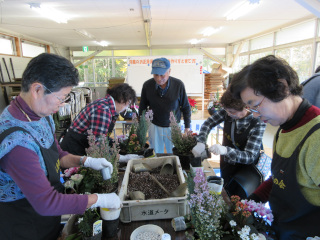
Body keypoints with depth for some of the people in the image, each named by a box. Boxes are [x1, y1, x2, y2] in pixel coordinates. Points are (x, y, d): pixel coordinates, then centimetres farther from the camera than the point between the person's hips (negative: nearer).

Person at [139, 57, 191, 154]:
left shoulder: (178, 85, -17)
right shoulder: (147, 85, -13)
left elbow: (186, 107, -4)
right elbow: (142, 108, 2)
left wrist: (187, 126, -1)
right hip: (154, 126, 1)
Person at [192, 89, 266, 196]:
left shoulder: (257, 124, -29)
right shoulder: (227, 111, -16)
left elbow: (250, 156, -32)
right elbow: (208, 123, -13)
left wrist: (226, 150, -50)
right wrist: (200, 143, -32)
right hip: (225, 166, 5)